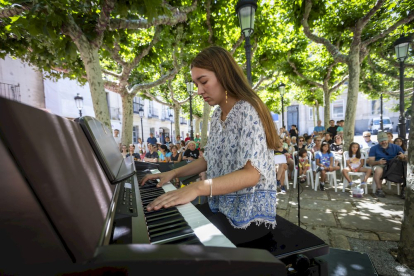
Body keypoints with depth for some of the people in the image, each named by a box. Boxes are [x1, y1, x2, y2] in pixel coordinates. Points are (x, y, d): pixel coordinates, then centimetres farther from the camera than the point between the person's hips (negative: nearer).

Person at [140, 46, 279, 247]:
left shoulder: (247, 112, -19)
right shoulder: (217, 115, 6)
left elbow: (252, 174, -29)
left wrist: (198, 187, -41)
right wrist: (173, 173, 2)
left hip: (251, 212, -7)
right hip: (222, 205, 7)